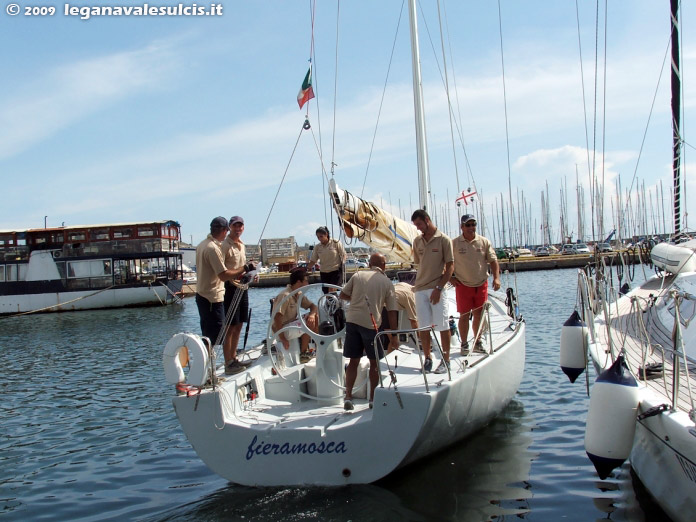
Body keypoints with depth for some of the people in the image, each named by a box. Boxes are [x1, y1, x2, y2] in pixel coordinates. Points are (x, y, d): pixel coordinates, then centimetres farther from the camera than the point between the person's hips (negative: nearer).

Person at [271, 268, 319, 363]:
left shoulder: (299, 294, 5)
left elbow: (313, 306, 10)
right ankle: (303, 354, -11)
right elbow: (277, 318, -29)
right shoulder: (285, 296, -23)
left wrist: (312, 314, -16)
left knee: (315, 316, 2)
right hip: (282, 329, -9)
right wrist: (283, 339, -27)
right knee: (309, 323, -23)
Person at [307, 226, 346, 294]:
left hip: (336, 271, -4)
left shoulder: (336, 243, -4)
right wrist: (306, 268, -11)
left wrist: (342, 265, -14)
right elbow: (313, 260, 4)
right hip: (324, 273, 4)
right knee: (326, 292, 5)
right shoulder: (317, 247, 4)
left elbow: (343, 255, 1)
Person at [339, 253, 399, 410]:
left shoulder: (358, 275, 10)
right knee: (374, 362, 14)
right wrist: (394, 336, 7)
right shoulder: (387, 282, 6)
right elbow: (392, 312, 4)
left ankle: (348, 396, 8)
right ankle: (373, 398, 18)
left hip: (352, 321, 2)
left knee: (353, 361, 12)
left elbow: (342, 295, 15)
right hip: (371, 324, -2)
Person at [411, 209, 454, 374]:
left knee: (442, 326, 1)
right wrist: (420, 283, 12)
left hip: (436, 288, -4)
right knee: (423, 326, 6)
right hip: (420, 289, 5)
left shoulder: (443, 240, -4)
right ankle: (428, 359, 18)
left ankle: (446, 360, 11)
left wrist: (439, 288, -13)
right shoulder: (417, 241, 11)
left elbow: (450, 266, -7)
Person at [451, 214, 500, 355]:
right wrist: (450, 278, -3)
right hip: (463, 285, -2)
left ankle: (477, 342, 23)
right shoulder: (454, 243, -4)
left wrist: (496, 277, -8)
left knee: (479, 314, 9)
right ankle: (464, 344, 9)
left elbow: (493, 260, 3)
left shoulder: (484, 242, 2)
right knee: (464, 315, -1)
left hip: (481, 284, 2)